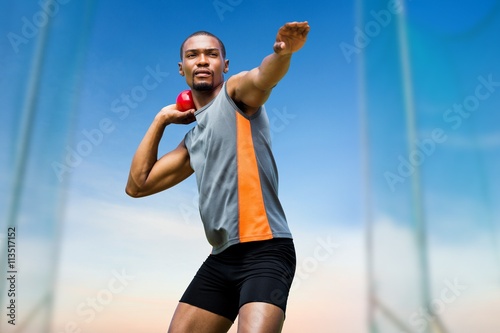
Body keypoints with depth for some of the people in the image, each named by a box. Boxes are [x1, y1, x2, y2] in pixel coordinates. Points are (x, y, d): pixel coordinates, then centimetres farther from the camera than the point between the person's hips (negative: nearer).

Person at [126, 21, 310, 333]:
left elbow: (262, 77, -22)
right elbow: (137, 184, 19)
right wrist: (161, 119, 19)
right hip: (221, 259, 7)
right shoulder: (193, 140, 20)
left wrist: (283, 52, -45)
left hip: (265, 251, -7)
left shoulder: (235, 94, 2)